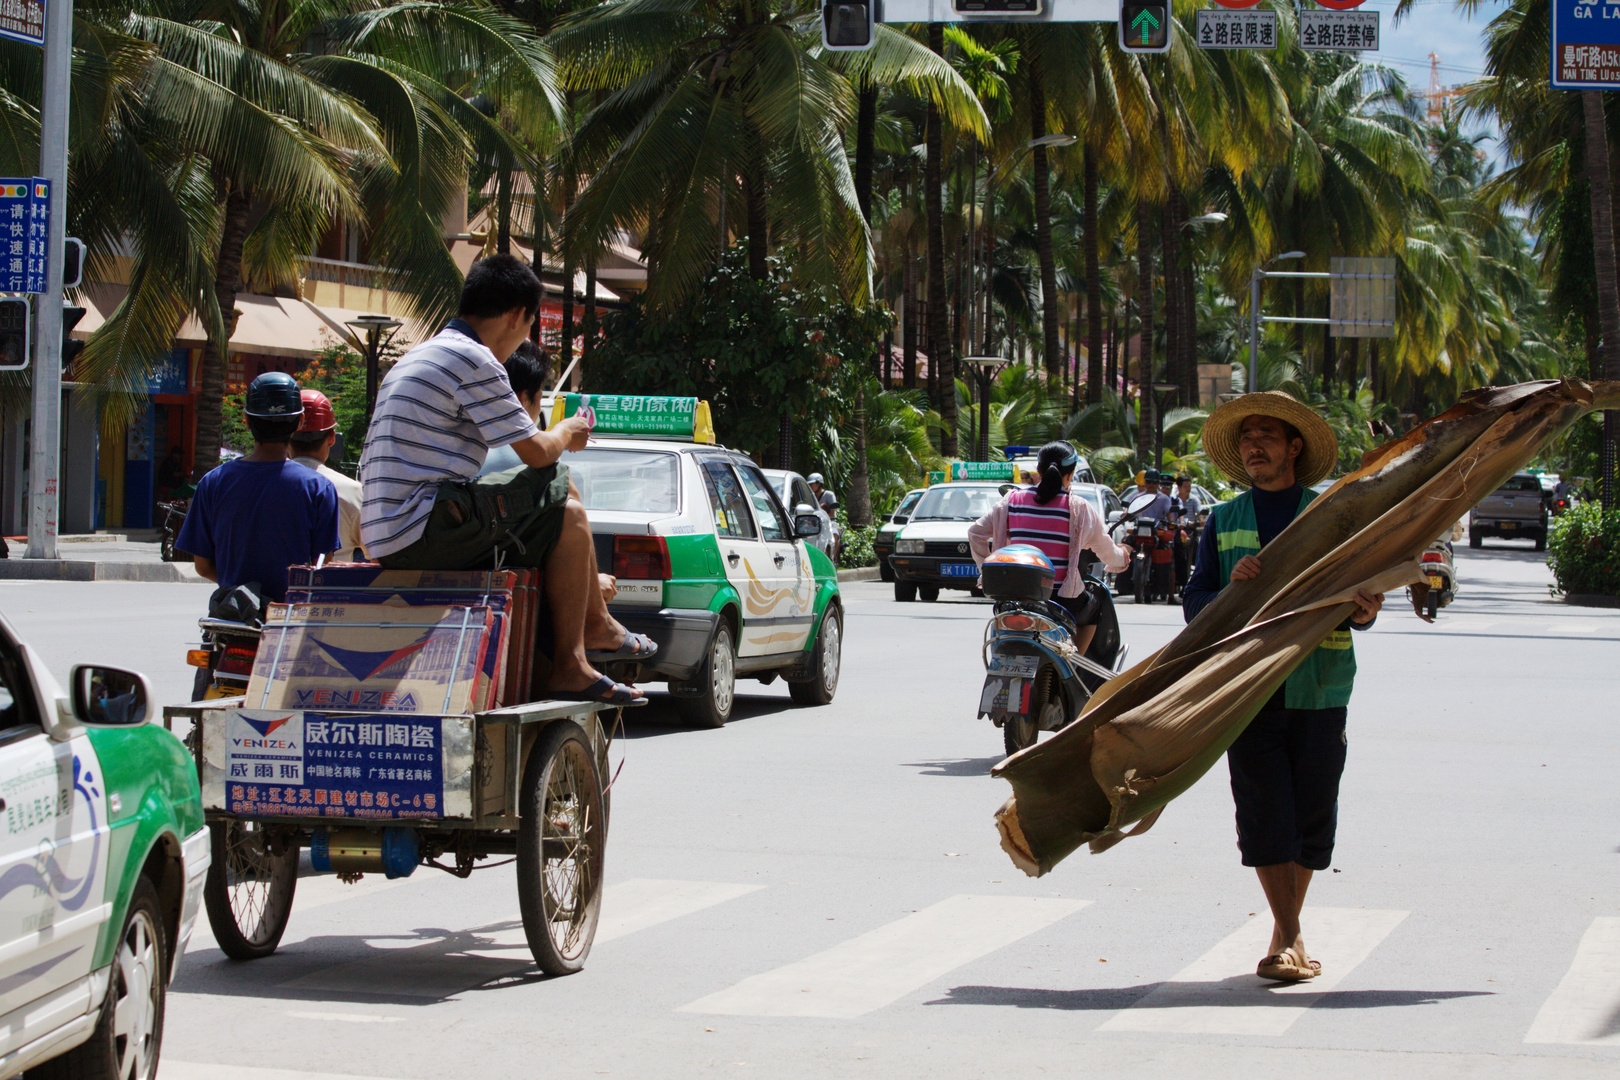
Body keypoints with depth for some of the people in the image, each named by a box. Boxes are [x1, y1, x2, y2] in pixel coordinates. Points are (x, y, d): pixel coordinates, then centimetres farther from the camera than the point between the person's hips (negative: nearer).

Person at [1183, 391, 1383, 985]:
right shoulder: (1223, 522, 13)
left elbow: (1361, 598, 7)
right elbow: (1195, 604, 9)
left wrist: (1362, 610, -17)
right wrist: (1233, 588, -12)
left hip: (1318, 689, 0)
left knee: (1313, 811, 3)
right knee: (1264, 812, -8)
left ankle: (1285, 932, 19)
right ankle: (1289, 938, -5)